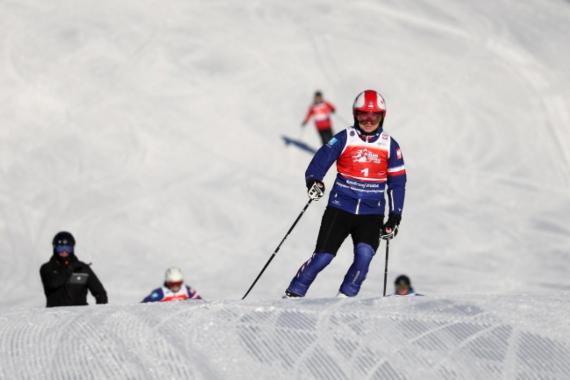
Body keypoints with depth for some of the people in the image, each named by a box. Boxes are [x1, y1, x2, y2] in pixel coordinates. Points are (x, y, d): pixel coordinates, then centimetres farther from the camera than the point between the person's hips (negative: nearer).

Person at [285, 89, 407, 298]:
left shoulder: (390, 145, 8)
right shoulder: (345, 138, 1)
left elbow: (397, 182, 12)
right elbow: (322, 158, -13)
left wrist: (394, 217, 7)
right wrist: (314, 180, -34)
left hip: (371, 214, 1)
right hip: (340, 208, -1)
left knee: (364, 254, -21)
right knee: (323, 256, -7)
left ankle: (345, 297, -9)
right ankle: (293, 295, 5)